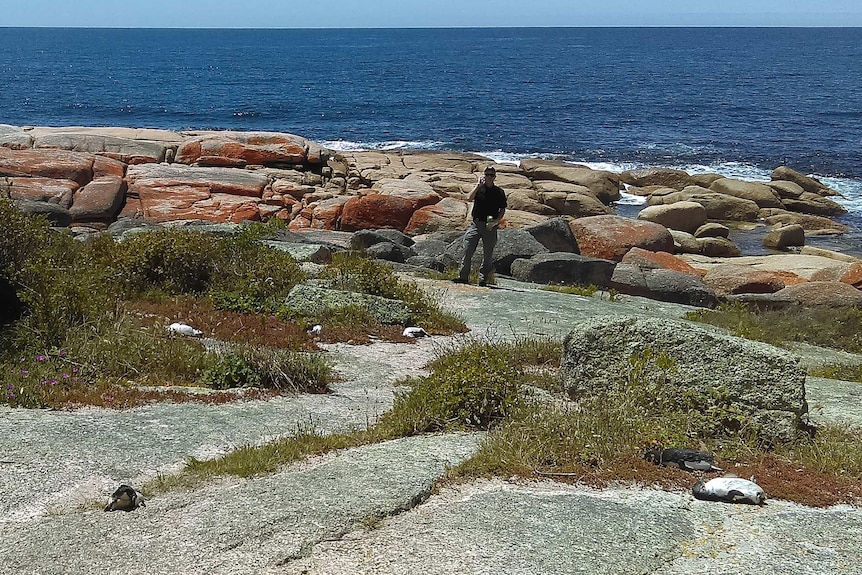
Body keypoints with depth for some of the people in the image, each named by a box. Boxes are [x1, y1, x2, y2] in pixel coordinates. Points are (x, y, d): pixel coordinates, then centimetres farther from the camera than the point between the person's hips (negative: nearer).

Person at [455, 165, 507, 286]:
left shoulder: (499, 192, 4)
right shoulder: (479, 188, 5)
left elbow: (502, 209, 6)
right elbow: (469, 198, -12)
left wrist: (496, 221, -10)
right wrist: (479, 185, -13)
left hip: (490, 226, 0)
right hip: (477, 223, 0)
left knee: (488, 254, 2)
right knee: (468, 251, -2)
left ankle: (483, 279, 9)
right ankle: (463, 276, 5)